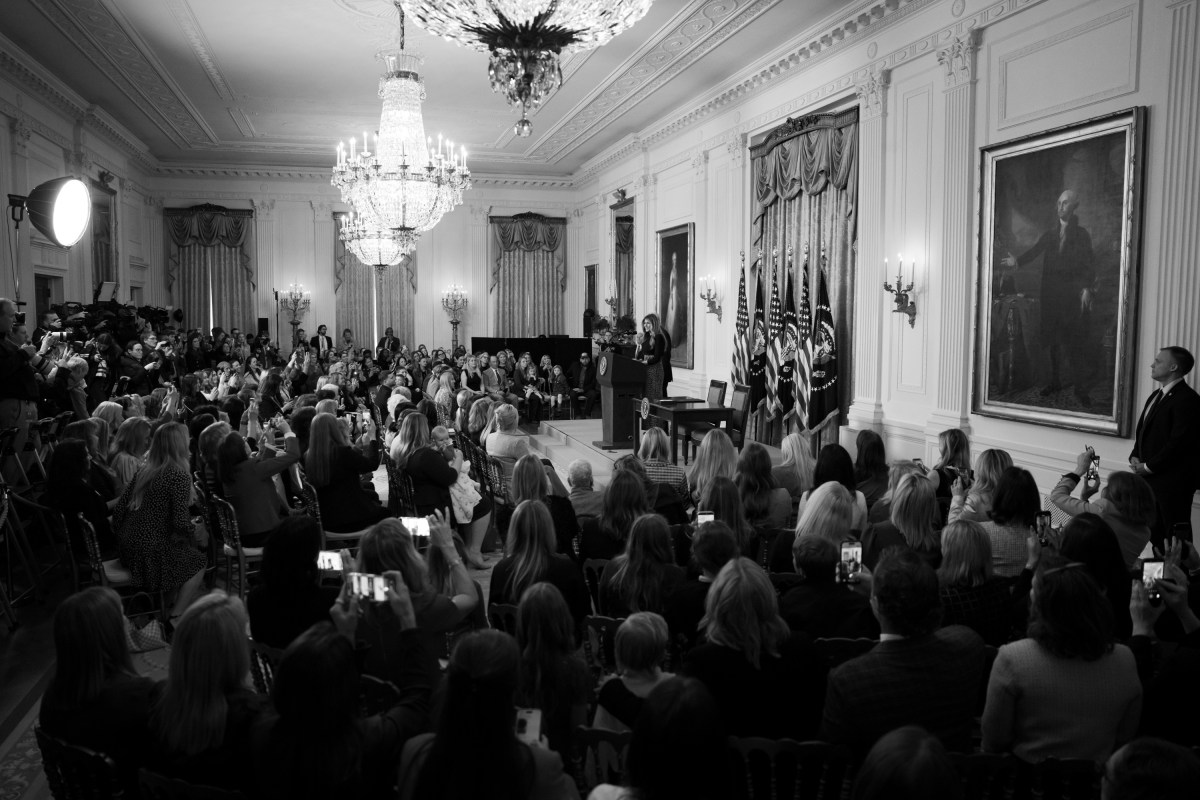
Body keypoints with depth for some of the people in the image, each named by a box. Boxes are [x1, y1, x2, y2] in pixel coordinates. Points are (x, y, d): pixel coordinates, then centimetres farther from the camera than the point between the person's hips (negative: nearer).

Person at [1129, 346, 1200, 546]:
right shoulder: (1157, 395, 15)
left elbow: (1179, 441, -19)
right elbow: (1143, 430, 21)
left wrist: (1149, 466, -14)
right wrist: (1136, 457, 5)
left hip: (1173, 481, -9)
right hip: (1151, 477, 9)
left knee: (1175, 533, -2)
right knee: (1156, 532, 14)